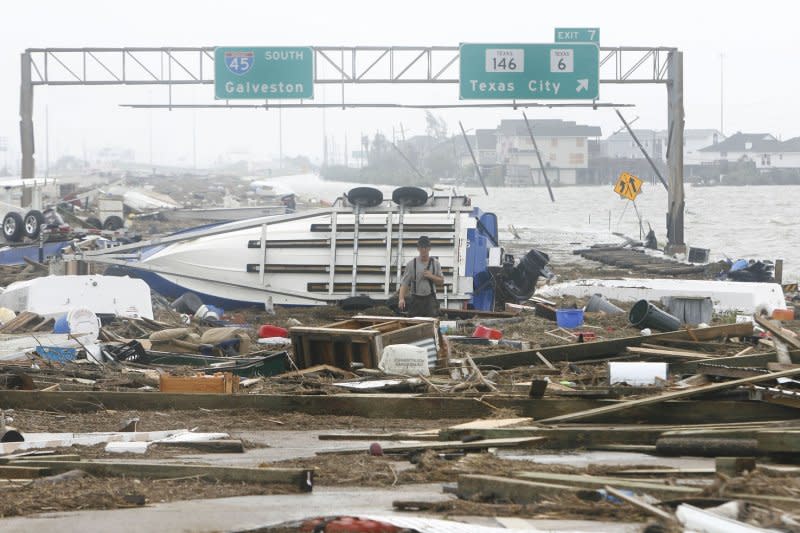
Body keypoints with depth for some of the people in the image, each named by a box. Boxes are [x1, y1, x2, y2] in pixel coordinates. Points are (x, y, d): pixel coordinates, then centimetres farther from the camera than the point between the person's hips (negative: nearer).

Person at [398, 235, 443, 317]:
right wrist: (401, 298, -18)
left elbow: (441, 281, 12)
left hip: (430, 299, 0)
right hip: (415, 299, 0)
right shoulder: (411, 264, 1)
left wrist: (431, 276, -9)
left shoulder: (435, 263, 6)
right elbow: (404, 283, -3)